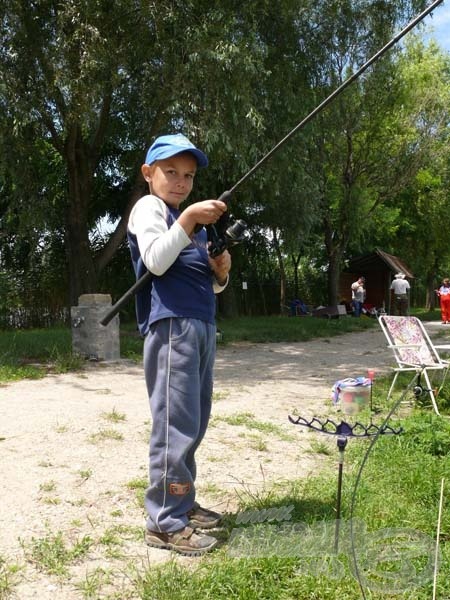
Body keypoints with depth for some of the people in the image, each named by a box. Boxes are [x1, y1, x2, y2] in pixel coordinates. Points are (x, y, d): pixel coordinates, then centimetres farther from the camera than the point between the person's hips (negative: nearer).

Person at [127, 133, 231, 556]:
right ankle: (164, 522, -1)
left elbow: (212, 285, 26)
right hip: (171, 325, -9)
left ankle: (182, 504, 23)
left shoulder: (194, 222, 26)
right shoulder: (148, 207, 2)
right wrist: (188, 219, -22)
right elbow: (156, 262, -16)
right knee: (176, 423, -9)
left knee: (195, 422, 12)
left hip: (202, 325, 9)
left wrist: (221, 270, 4)